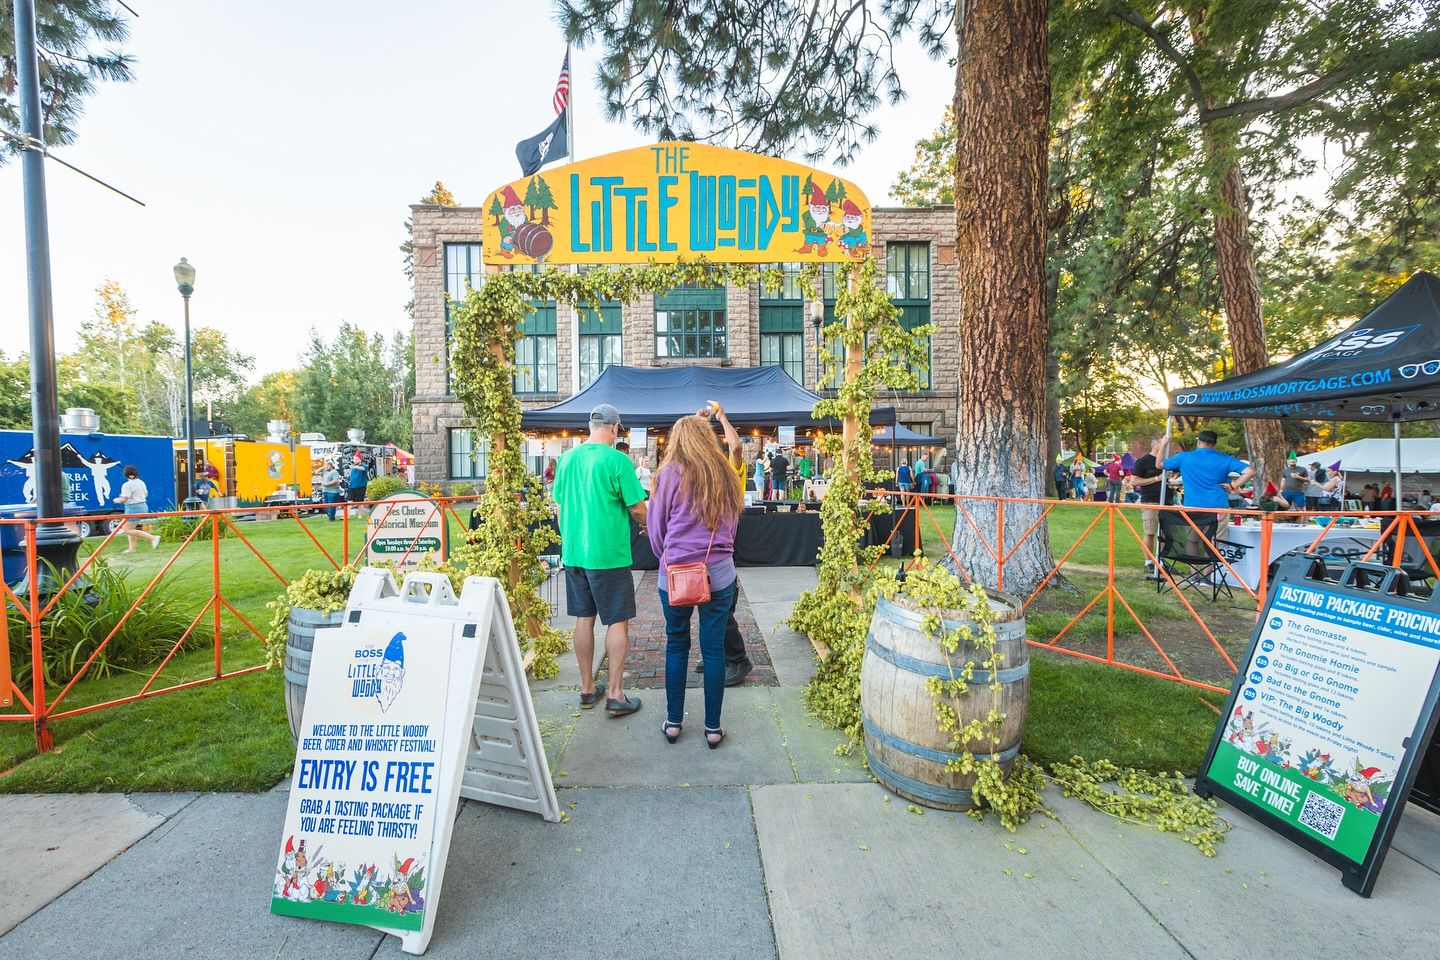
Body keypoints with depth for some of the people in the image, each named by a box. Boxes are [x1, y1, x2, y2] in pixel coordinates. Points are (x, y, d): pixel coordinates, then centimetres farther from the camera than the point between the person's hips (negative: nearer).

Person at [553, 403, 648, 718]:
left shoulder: (567, 458, 5)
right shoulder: (617, 460, -13)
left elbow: (559, 505, 12)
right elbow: (637, 508, -12)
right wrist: (647, 526, 8)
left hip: (573, 553, 6)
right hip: (608, 555, -6)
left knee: (584, 619, 15)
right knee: (617, 622, 5)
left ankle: (587, 688, 26)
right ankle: (616, 694, 10)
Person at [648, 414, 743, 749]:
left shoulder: (670, 474, -6)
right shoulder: (725, 474, 3)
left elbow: (656, 528, 2)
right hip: (719, 573, 2)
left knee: (676, 646, 15)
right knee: (714, 648, 10)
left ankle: (673, 722, 26)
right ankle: (713, 727, 21)